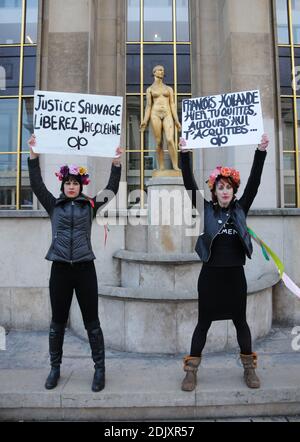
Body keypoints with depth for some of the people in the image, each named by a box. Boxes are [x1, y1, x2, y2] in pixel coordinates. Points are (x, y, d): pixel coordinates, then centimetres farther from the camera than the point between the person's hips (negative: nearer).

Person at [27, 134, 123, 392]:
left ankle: (100, 369, 20)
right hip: (60, 269, 1)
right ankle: (55, 368, 30)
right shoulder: (54, 205, 8)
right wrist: (33, 155, -4)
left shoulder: (90, 205, 6)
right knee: (58, 322, 13)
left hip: (84, 268, -1)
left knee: (92, 323, 6)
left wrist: (116, 163, -9)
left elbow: (112, 189, -1)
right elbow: (37, 185, 1)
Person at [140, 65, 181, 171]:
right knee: (159, 143, -5)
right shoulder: (149, 89, 14)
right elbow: (148, 106, 9)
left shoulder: (169, 88, 19)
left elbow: (172, 104, 12)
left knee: (170, 140, -18)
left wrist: (176, 120, 2)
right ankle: (161, 169, -1)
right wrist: (145, 121, -5)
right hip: (155, 115, 0)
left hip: (167, 115, 1)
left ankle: (176, 167, -19)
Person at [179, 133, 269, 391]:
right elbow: (190, 184, -8)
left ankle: (249, 368, 31)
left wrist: (261, 152, -9)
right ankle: (192, 370, 20)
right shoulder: (206, 210, 0)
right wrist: (185, 155, -17)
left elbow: (254, 182, -2)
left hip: (235, 274, 2)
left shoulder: (240, 209, 5)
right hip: (210, 274, -1)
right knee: (204, 322, 7)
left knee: (240, 321, 14)